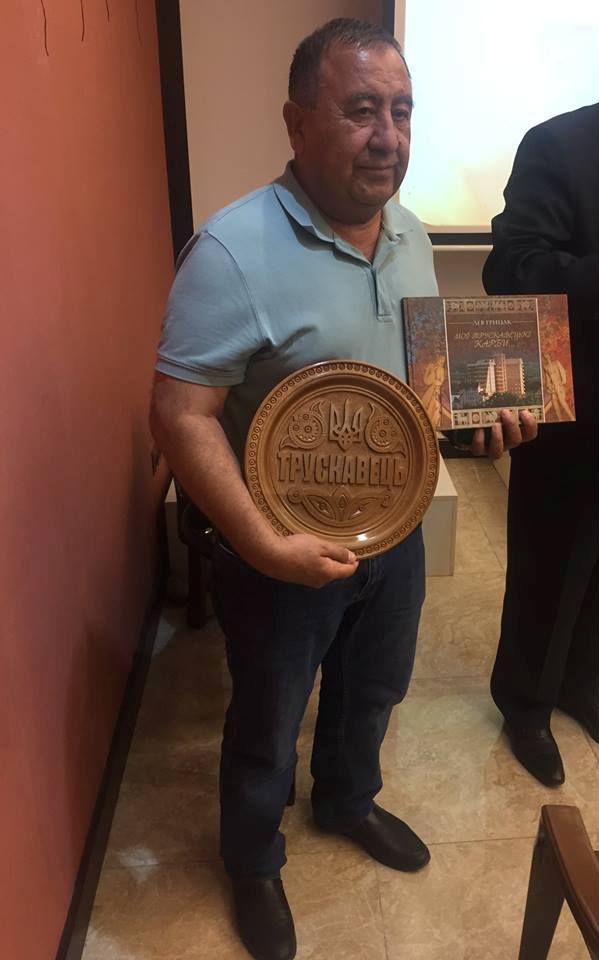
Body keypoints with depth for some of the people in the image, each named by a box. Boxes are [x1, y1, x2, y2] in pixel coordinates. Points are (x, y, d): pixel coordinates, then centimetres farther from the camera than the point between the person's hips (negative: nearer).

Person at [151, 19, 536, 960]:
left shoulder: (410, 232, 0)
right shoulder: (235, 249, -24)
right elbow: (181, 414, -25)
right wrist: (264, 546, -31)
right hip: (285, 550, -6)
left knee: (372, 691, 28)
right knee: (267, 724, 17)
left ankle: (348, 800, 59)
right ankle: (254, 862, 47)